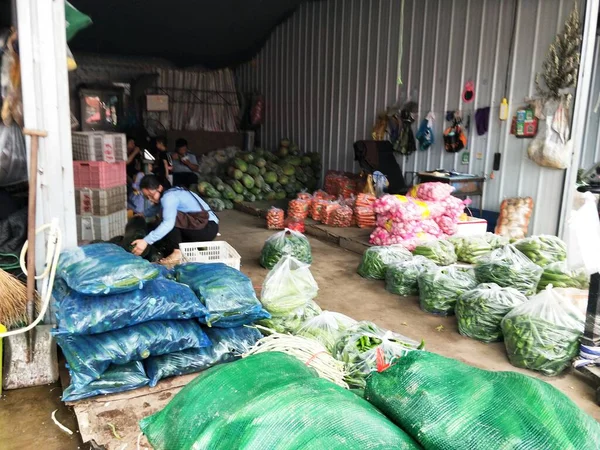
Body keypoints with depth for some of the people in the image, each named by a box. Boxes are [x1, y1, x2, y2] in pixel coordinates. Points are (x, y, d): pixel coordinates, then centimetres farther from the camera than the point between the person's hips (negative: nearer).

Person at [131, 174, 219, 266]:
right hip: (201, 227, 9)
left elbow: (168, 223, -31)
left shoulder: (169, 197, -16)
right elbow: (157, 206, 31)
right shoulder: (170, 193, 10)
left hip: (209, 228, -9)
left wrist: (146, 241, -35)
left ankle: (177, 253, -22)